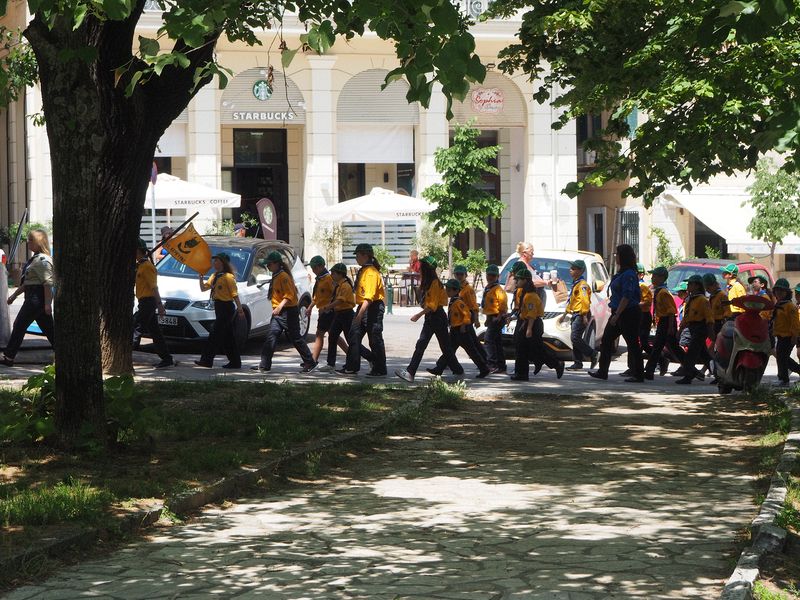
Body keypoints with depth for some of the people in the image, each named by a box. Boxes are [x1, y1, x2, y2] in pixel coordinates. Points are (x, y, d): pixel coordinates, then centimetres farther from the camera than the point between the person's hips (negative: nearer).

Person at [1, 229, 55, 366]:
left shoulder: (42, 260, -15)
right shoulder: (35, 258, 17)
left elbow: (48, 283, -21)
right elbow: (28, 282, 25)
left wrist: (47, 303, -25)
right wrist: (15, 295, 26)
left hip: (38, 297, -10)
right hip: (33, 297, 10)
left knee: (19, 325, -6)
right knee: (48, 328, 10)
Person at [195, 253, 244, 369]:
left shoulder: (228, 276, -10)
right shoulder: (214, 276, 16)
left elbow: (235, 294, -13)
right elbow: (203, 288, 16)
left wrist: (240, 309, -17)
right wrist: (201, 278, 1)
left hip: (226, 308, -9)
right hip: (219, 307, 9)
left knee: (215, 334, -10)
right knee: (228, 337, 10)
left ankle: (207, 360, -11)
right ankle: (235, 362, 14)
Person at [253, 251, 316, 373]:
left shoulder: (284, 276, -15)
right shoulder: (275, 276, 14)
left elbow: (289, 295, -22)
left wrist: (279, 307, -29)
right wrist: (277, 308, 17)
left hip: (288, 312, -9)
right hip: (278, 312, 9)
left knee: (295, 338, -3)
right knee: (271, 336, 2)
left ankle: (310, 363, 6)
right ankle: (264, 365, 2)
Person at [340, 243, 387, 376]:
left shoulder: (371, 272, -17)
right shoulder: (363, 271, 14)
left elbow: (369, 297, -25)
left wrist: (360, 314, -29)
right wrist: (358, 314, 22)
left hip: (373, 309, -10)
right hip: (363, 307, 10)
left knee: (375, 340, -2)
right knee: (353, 337, 8)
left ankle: (380, 370, 6)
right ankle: (351, 367, 13)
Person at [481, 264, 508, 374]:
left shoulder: (498, 289, -14)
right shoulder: (487, 288, 16)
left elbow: (503, 305, -19)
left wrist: (498, 317, -23)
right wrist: (488, 319, 24)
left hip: (497, 318, -10)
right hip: (491, 318, 10)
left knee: (489, 340, -17)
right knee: (497, 342, 14)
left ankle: (492, 363, -18)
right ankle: (501, 366, 20)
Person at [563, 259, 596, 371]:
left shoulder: (582, 285, -12)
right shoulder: (575, 284, 19)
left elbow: (585, 301, -21)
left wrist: (584, 316, -26)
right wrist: (566, 312, 27)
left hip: (580, 315, -10)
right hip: (575, 315, 10)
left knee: (575, 338, -15)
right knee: (575, 339, 8)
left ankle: (592, 354, -5)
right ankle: (578, 363, 11)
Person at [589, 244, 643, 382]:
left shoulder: (629, 274, -17)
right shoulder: (621, 273, 14)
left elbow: (626, 297, -22)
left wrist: (616, 315, -23)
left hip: (628, 314, -11)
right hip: (618, 314, 11)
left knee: (632, 344, -4)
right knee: (606, 340, 11)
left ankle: (638, 375, 3)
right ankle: (602, 372, 16)